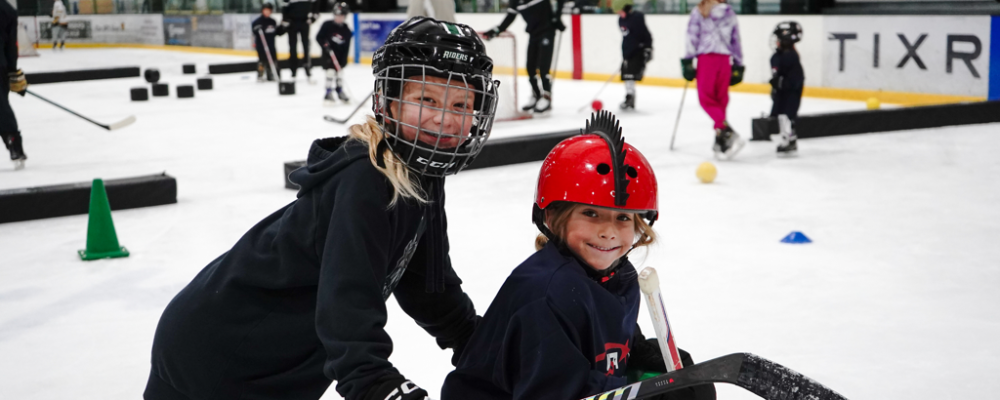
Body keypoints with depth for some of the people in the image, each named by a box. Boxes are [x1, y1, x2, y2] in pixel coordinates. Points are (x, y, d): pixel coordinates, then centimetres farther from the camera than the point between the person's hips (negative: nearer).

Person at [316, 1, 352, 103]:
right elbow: (319, 37, -6)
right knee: (330, 71, -11)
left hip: (340, 55, 3)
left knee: (339, 72, 11)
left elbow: (346, 47, -3)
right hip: (328, 54, -3)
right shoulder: (327, 25, -10)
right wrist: (325, 44, -24)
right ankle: (328, 93, -3)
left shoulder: (346, 30, -3)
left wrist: (343, 60, -9)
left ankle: (340, 91, 26)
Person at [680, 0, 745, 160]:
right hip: (724, 59, 4)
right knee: (720, 99, 10)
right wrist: (738, 66, 18)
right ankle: (720, 141, 12)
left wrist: (687, 61, -4)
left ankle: (727, 132, -21)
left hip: (707, 57, -4)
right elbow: (735, 40, 15)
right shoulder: (730, 13, 15)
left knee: (706, 98, -2)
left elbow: (693, 37, -4)